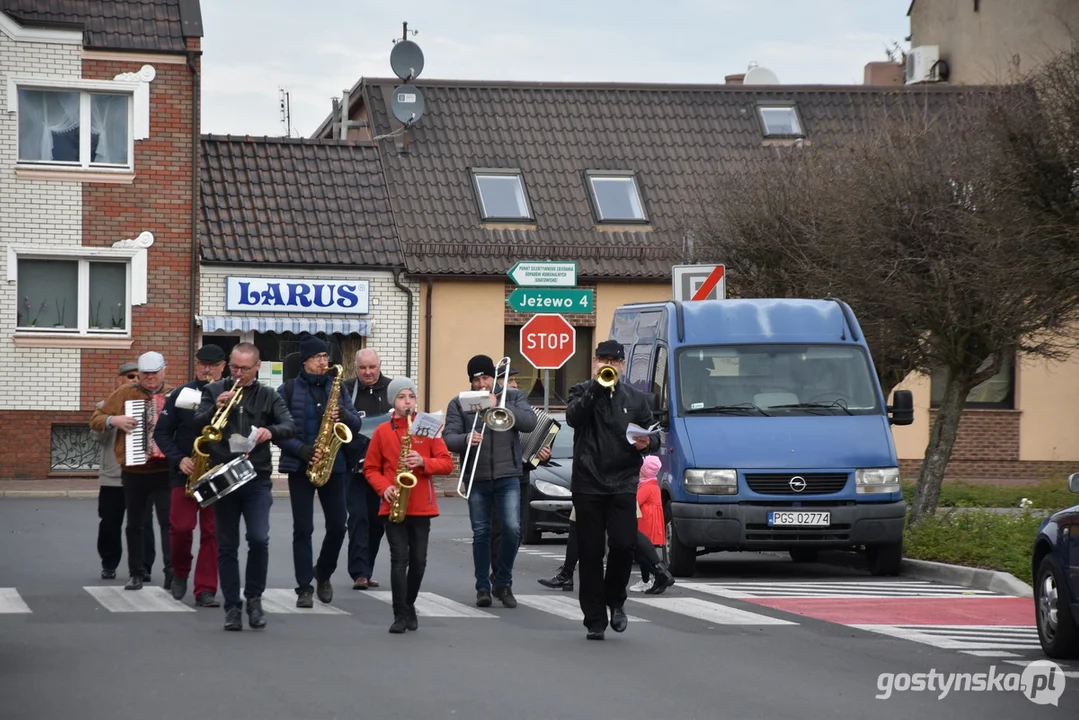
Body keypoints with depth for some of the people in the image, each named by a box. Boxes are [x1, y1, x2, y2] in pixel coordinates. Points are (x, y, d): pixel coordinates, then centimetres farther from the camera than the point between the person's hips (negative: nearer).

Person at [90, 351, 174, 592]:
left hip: (165, 470, -1)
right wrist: (114, 420, -14)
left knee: (169, 521, -10)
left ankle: (172, 573, -15)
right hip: (133, 470, 1)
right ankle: (136, 574, 17)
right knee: (135, 524, 9)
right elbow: (96, 419, 6)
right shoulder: (124, 393, 4)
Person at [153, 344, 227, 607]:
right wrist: (178, 459, -8)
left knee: (212, 532, -2)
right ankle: (180, 571, 22)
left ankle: (205, 590, 2)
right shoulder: (181, 395, 5)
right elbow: (162, 432, 6)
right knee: (181, 527, -6)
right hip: (185, 472, 0)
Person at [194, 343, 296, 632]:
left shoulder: (269, 397, 8)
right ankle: (232, 607, 9)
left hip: (257, 478, -1)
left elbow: (290, 427, -4)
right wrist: (216, 408, -19)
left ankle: (254, 598, 5)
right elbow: (197, 424, -1)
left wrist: (271, 431, -24)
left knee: (259, 539, -13)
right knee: (227, 545, 3)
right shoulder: (214, 391, 8)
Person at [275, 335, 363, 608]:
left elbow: (356, 426, 8)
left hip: (333, 465, 3)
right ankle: (304, 588, 1)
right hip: (300, 466, -3)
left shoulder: (337, 388, 9)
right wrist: (302, 450, -18)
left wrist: (345, 416, -14)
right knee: (303, 529, -3)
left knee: (337, 525, 2)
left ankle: (323, 574, 26)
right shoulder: (288, 390, 0)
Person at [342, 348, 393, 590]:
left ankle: (365, 571, 19)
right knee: (358, 518, -9)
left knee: (377, 521, 7)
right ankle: (360, 573, -12)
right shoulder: (345, 390, 4)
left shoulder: (392, 389, 7)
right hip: (354, 467, -2)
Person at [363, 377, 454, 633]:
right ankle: (401, 615, -7)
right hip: (393, 506, -1)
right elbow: (370, 468, 7)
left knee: (418, 560, 6)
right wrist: (384, 488, -10)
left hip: (422, 506, 1)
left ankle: (409, 607, 25)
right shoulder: (382, 431, 3)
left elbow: (447, 463, 1)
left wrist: (423, 462, -16)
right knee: (399, 559, -9)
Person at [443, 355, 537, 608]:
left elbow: (530, 422, -6)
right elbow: (448, 437, -2)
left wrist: (499, 406, -15)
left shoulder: (513, 397, 9)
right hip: (477, 478, 0)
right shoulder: (459, 404, 7)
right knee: (481, 533, 3)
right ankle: (483, 587, 12)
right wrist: (465, 439, -24)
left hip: (507, 476, 0)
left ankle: (503, 583, 8)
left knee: (512, 529, -9)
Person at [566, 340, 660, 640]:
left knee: (624, 545, -12)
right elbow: (573, 417, -14)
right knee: (590, 553, 0)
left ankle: (615, 599, 14)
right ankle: (595, 620, 6)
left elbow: (654, 436, 18)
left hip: (623, 484, 1)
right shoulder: (582, 392, 7)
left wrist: (648, 442, -5)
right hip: (588, 483, -1)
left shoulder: (635, 398, 13)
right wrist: (596, 386, -19)